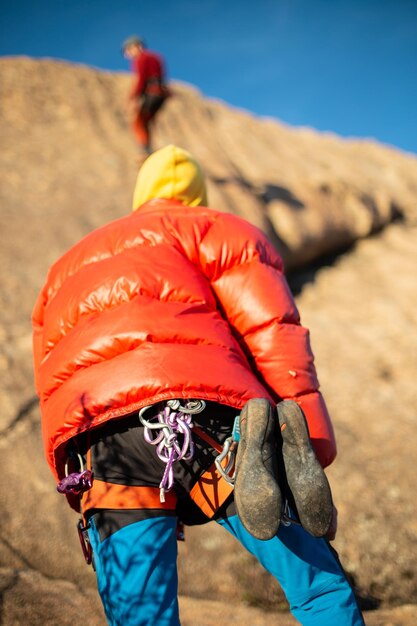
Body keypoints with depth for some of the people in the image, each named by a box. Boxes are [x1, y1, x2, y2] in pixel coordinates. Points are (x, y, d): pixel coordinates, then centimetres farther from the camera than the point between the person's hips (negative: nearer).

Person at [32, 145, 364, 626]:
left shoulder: (62, 274, 39)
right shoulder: (217, 230, 23)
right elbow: (274, 332, 5)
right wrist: (315, 446, 0)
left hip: (95, 447, 5)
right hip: (202, 411, -4)